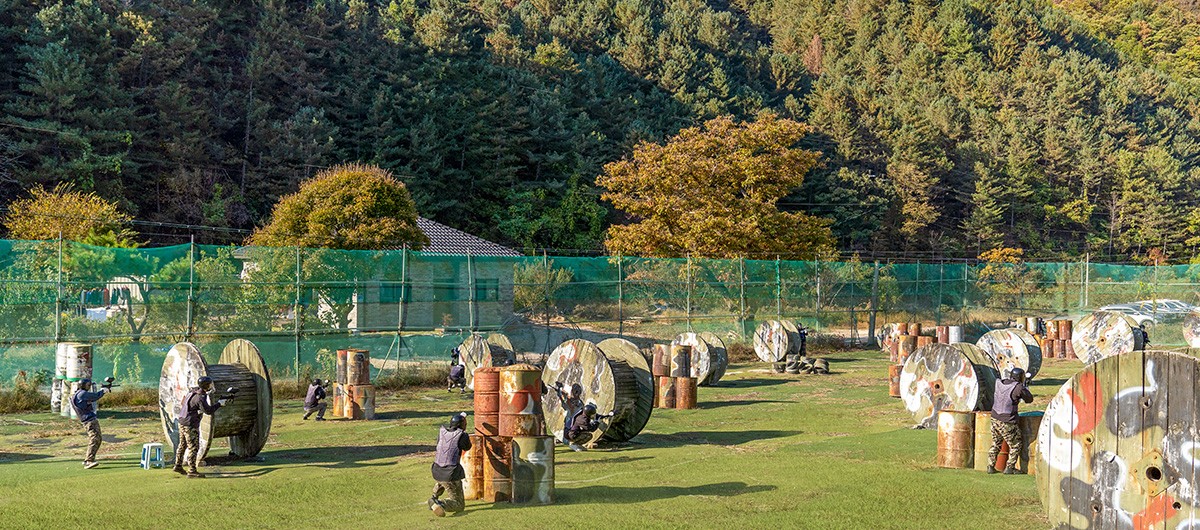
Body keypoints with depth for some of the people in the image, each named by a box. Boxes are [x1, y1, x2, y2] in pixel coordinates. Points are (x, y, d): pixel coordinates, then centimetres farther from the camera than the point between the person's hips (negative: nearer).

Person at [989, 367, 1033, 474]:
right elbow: (1029, 399, -2)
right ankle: (1009, 468, 13)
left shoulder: (999, 383, 1)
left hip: (995, 418, 6)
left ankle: (990, 466, 21)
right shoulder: (1018, 387, -15)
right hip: (1007, 422, -6)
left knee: (995, 444, 21)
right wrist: (1026, 386, 11)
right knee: (1016, 445, 13)